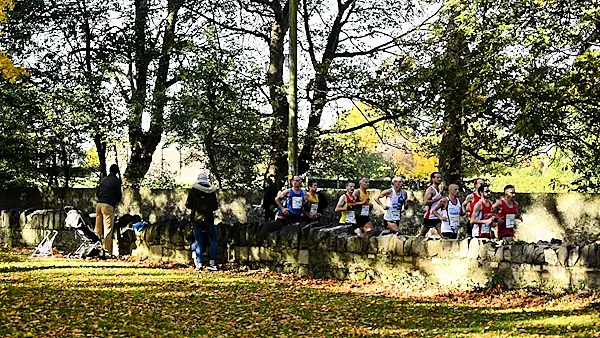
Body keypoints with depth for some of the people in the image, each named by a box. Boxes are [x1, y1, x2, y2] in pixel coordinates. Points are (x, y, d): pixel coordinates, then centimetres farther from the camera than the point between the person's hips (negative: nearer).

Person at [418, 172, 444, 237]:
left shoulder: (438, 190, 15)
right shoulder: (430, 190, -12)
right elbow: (425, 202, -24)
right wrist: (437, 199, -23)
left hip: (437, 216, 8)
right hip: (429, 216, -8)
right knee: (421, 235, 5)